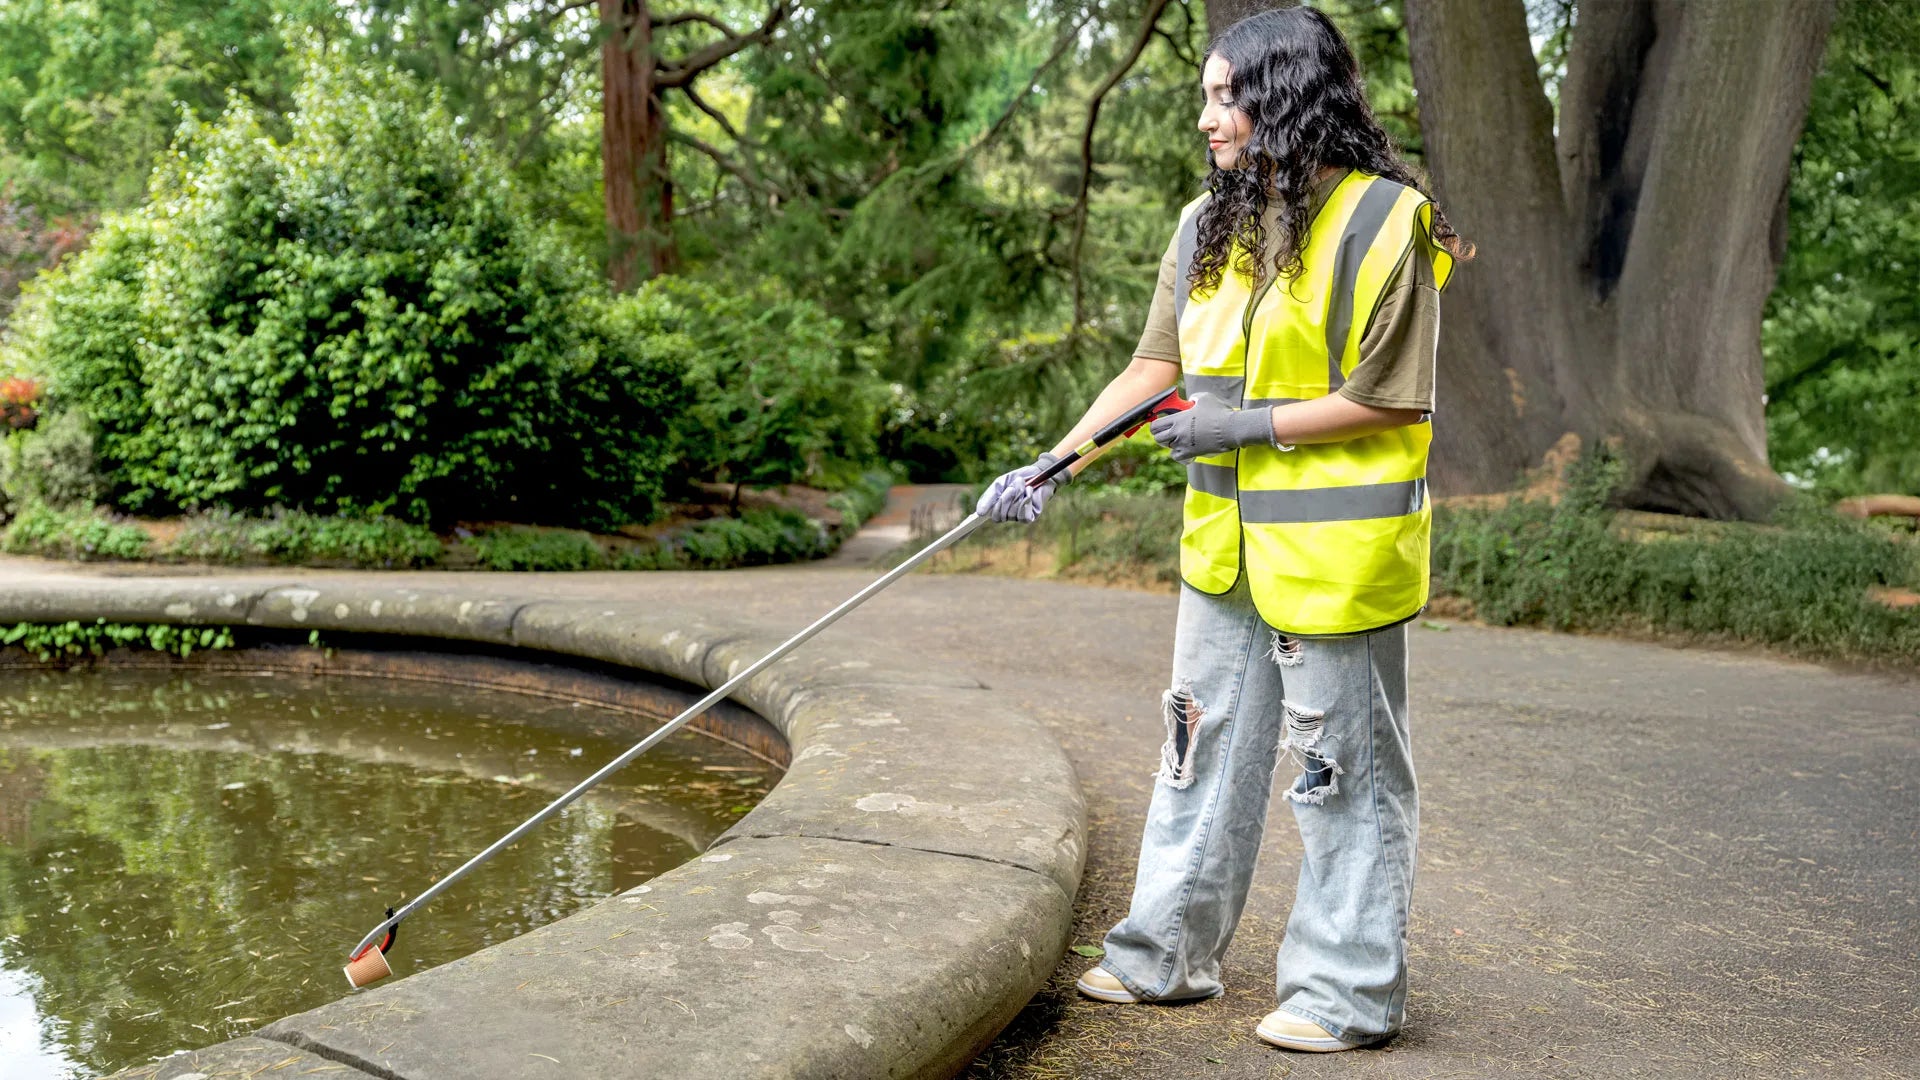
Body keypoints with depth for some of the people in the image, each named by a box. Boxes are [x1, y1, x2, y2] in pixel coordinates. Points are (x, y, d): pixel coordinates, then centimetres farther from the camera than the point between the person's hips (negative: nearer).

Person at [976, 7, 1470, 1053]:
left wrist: (1246, 425, -17)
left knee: (1343, 767, 4)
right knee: (1202, 747, 15)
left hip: (1335, 551, -7)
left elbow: (1390, 398, -15)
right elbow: (1156, 366, 11)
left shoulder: (1383, 220, -13)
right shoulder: (1209, 223, 9)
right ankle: (1165, 954, 29)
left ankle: (1348, 990, 19)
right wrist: (1053, 462, 2)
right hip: (1226, 543, 7)